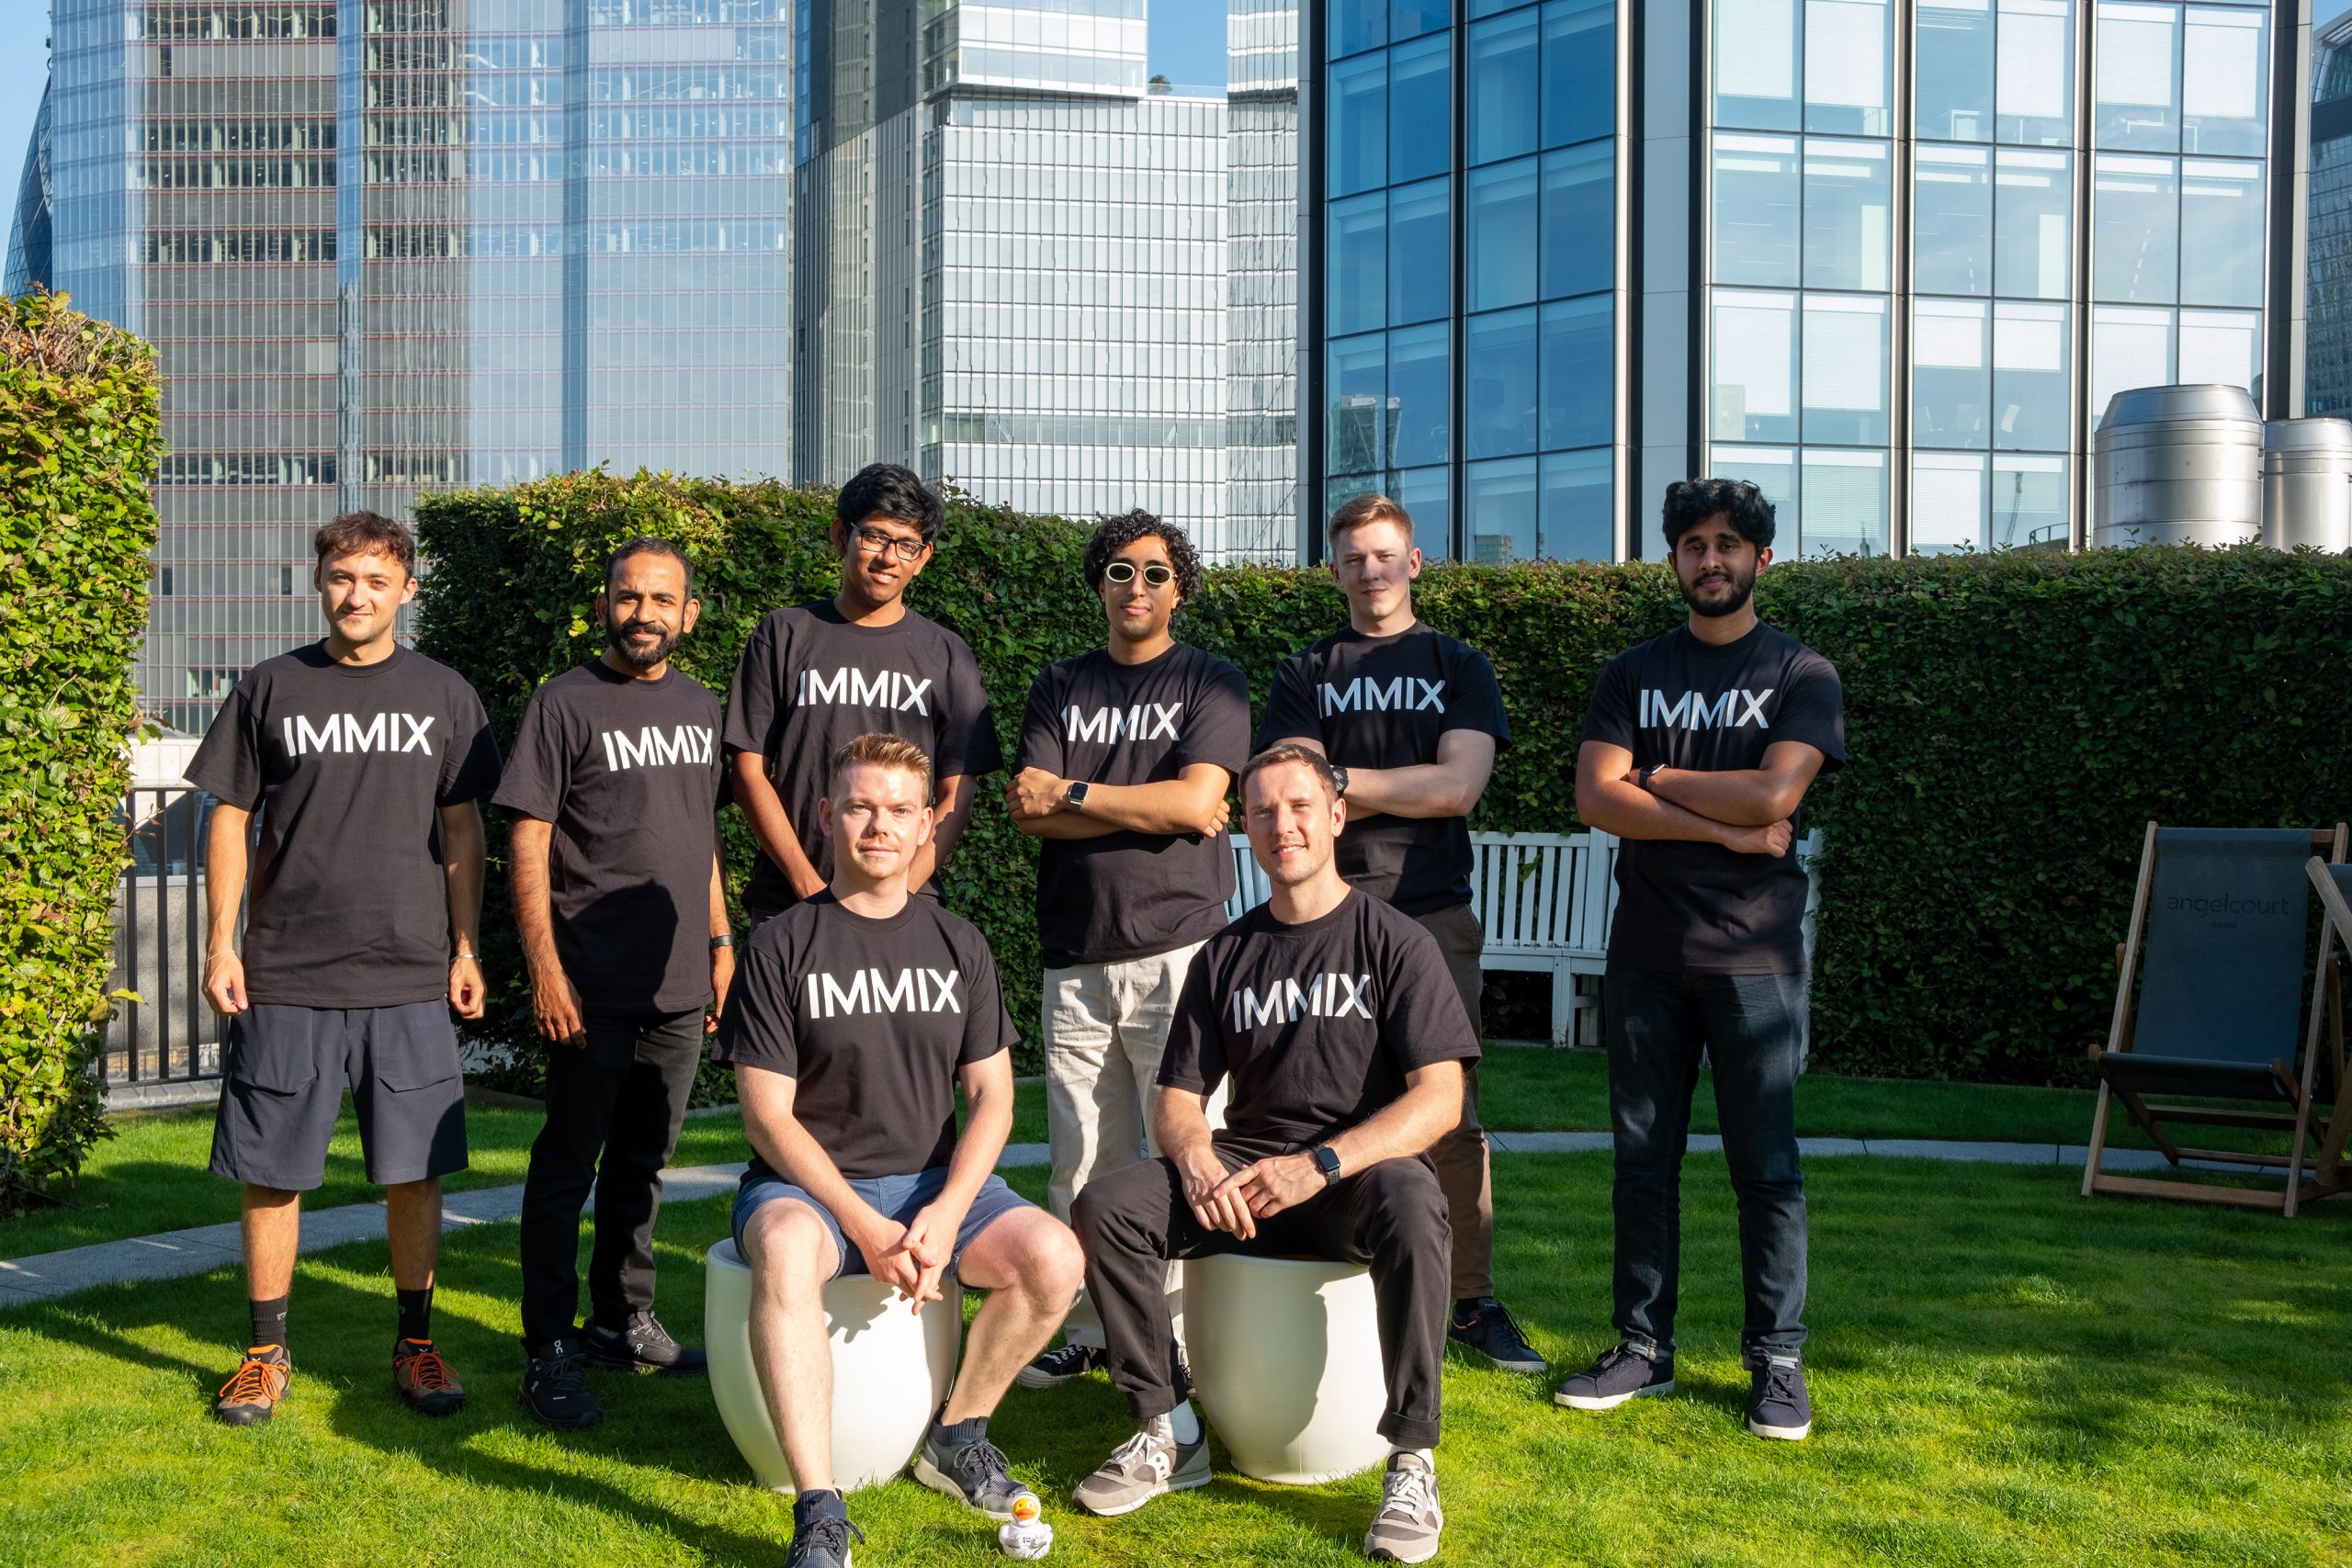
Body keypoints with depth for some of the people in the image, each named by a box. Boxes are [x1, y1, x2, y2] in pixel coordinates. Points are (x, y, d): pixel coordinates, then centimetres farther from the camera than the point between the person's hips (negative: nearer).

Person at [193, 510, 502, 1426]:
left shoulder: (442, 698, 7)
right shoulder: (271, 690, 5)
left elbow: (462, 830, 9)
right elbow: (231, 820, 7)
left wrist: (467, 949, 4)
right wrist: (221, 944, 0)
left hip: (410, 978, 0)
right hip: (284, 978, 0)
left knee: (413, 1172, 3)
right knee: (272, 1173, 5)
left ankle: (416, 1347, 18)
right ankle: (265, 1355, 20)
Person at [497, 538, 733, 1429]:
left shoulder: (701, 708, 13)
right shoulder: (566, 704, -5)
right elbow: (528, 845, -8)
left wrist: (720, 939, 16)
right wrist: (546, 970, -14)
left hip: (679, 986, 6)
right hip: (593, 988, -6)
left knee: (643, 1161, 15)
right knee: (568, 1163, 0)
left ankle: (623, 1323, 27)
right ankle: (550, 1349, 8)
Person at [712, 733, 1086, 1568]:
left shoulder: (957, 945, 8)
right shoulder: (781, 947, -4)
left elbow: (992, 1095, 4)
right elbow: (768, 1115, -8)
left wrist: (945, 1214, -14)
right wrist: (863, 1225, -20)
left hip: (934, 1180, 4)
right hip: (806, 1184, -3)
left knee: (1054, 1257, -21)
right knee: (784, 1256, -37)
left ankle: (956, 1436, 3)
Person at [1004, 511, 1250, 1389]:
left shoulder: (1212, 683, 7)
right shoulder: (1059, 689, 15)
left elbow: (1195, 800, -8)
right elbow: (1031, 813, 2)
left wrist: (1070, 795, -3)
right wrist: (1156, 810, -6)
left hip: (1178, 948, -3)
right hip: (1076, 955, 3)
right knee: (1082, 1157, 3)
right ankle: (1085, 1330, 13)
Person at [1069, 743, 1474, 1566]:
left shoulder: (1396, 942, 0)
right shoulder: (1224, 956, 12)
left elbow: (1439, 1098, -10)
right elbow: (1176, 1100, 10)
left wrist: (1321, 1165, -24)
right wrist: (1197, 1160, -15)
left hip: (1359, 1171, -4)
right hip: (1243, 1177, 4)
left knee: (1411, 1205, -38)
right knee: (1106, 1203, -20)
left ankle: (1412, 1463, -26)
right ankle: (1167, 1433, -7)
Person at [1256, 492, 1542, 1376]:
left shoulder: (1459, 667, 15)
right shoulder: (1304, 675, 16)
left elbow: (1461, 785, -1)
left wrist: (1341, 780, -3)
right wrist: (1408, 787, -3)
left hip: (1433, 913, 0)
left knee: (1452, 1119, -1)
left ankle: (1471, 1303, 8)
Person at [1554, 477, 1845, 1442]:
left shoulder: (1801, 676, 3)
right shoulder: (1633, 675, 10)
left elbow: (1772, 796, -13)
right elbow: (1595, 799, -4)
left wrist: (1656, 779, -3)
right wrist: (1725, 827, -10)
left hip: (1756, 956, -3)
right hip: (1647, 954, 3)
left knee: (1765, 1165, 1)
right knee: (1644, 1157, 8)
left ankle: (1775, 1361, 12)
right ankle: (1643, 1347, 18)